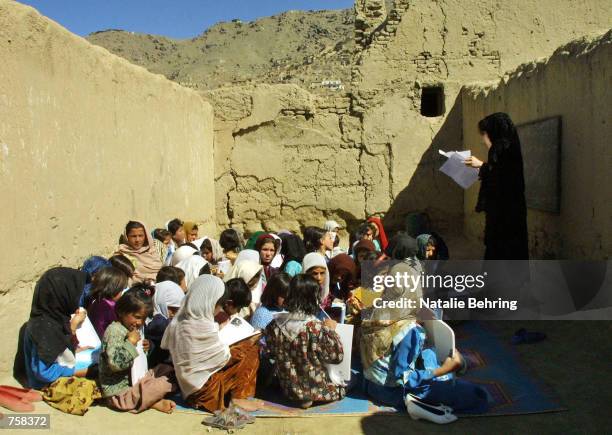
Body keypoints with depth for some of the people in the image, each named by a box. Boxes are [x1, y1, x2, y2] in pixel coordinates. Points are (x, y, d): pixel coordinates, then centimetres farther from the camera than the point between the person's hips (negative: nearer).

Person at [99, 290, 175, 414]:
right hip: (118, 389, -10)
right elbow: (115, 363, -31)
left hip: (133, 379, 10)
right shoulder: (114, 331, -18)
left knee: (167, 370, 10)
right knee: (162, 385, -26)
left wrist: (143, 349, 3)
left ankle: (151, 399, -6)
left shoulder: (130, 329, 11)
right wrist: (131, 343, -23)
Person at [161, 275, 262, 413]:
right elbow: (224, 356, -13)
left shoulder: (180, 319, -3)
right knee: (250, 352, -3)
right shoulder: (204, 327, -25)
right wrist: (246, 344, 7)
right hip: (202, 388, -8)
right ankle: (238, 398, 2)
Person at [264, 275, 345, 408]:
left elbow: (271, 354, 4)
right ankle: (309, 397, 9)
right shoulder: (316, 327, -28)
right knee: (344, 386, 24)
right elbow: (336, 356, -18)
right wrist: (330, 330, -5)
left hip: (289, 389, 6)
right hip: (316, 389, -5)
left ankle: (300, 397, 12)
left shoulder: (274, 325, -13)